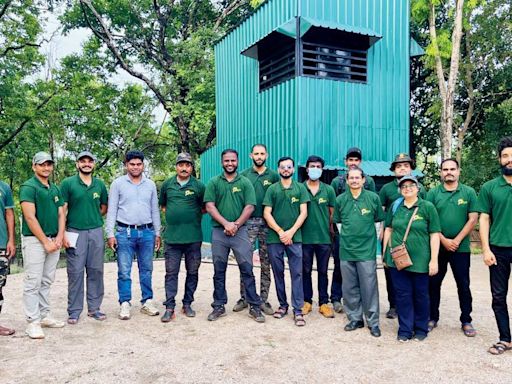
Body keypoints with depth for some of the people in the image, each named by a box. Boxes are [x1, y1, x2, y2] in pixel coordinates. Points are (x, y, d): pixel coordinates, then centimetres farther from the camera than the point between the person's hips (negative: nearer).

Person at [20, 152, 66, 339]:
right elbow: (30, 217, -14)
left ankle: (44, 316, 21)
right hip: (34, 240, -7)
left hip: (54, 241, 7)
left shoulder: (55, 189, 15)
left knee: (46, 281, 13)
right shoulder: (28, 187, -7)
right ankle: (33, 322, 1)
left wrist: (59, 238, -2)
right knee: (33, 282, -4)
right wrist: (45, 242, -14)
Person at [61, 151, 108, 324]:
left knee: (96, 271, 7)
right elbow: (62, 210, -4)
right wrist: (63, 233, -11)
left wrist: (92, 218, 3)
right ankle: (74, 311, 12)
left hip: (96, 232, 3)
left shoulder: (100, 184, 9)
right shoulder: (68, 183, 0)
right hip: (75, 232, -3)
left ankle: (94, 308, 18)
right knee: (75, 272, 1)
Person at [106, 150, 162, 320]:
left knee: (146, 270, 9)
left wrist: (157, 233, 10)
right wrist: (110, 234, -6)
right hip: (125, 232, -2)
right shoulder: (118, 183, 1)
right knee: (124, 271, 0)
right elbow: (111, 210, 0)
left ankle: (147, 302, 18)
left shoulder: (150, 185, 9)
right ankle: (125, 304, 10)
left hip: (147, 232, 3)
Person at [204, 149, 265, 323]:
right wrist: (226, 224, -12)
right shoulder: (213, 182, 6)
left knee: (247, 269, -1)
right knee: (219, 271, 8)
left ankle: (255, 306, 8)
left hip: (240, 231, -1)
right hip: (219, 231, 1)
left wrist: (235, 225, -12)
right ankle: (219, 306, 19)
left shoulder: (245, 182, 5)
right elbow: (210, 206, -2)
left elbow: (249, 207, -2)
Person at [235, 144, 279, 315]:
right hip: (248, 222, 0)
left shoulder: (274, 175, 6)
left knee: (266, 264, 5)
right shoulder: (244, 175, 7)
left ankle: (263, 300, 14)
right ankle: (244, 297, 12)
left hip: (267, 223, 0)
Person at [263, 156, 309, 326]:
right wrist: (280, 232, -8)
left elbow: (303, 213, 0)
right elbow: (266, 213, 1)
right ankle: (283, 305, 22)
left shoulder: (300, 188, 6)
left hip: (295, 237, -1)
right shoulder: (272, 189, 7)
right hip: (274, 238, 1)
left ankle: (298, 310, 3)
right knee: (278, 272, 8)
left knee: (297, 273, -2)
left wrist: (291, 231, -10)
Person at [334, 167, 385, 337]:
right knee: (349, 288, 11)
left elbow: (379, 218, 7)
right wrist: (350, 230, 5)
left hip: (367, 250, -2)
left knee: (369, 288, 1)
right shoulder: (340, 199, 4)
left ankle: (373, 322, 14)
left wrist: (365, 228, 1)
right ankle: (355, 318, 25)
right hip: (346, 249, 3)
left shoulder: (373, 198, -2)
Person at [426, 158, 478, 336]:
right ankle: (432, 317, 21)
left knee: (463, 285, 6)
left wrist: (457, 240, -10)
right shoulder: (433, 193, 1)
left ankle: (466, 321, 19)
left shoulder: (469, 193, 1)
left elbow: (473, 219, -3)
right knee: (433, 283, 7)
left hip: (461, 248, 0)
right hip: (437, 246, 1)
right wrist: (444, 240, -10)